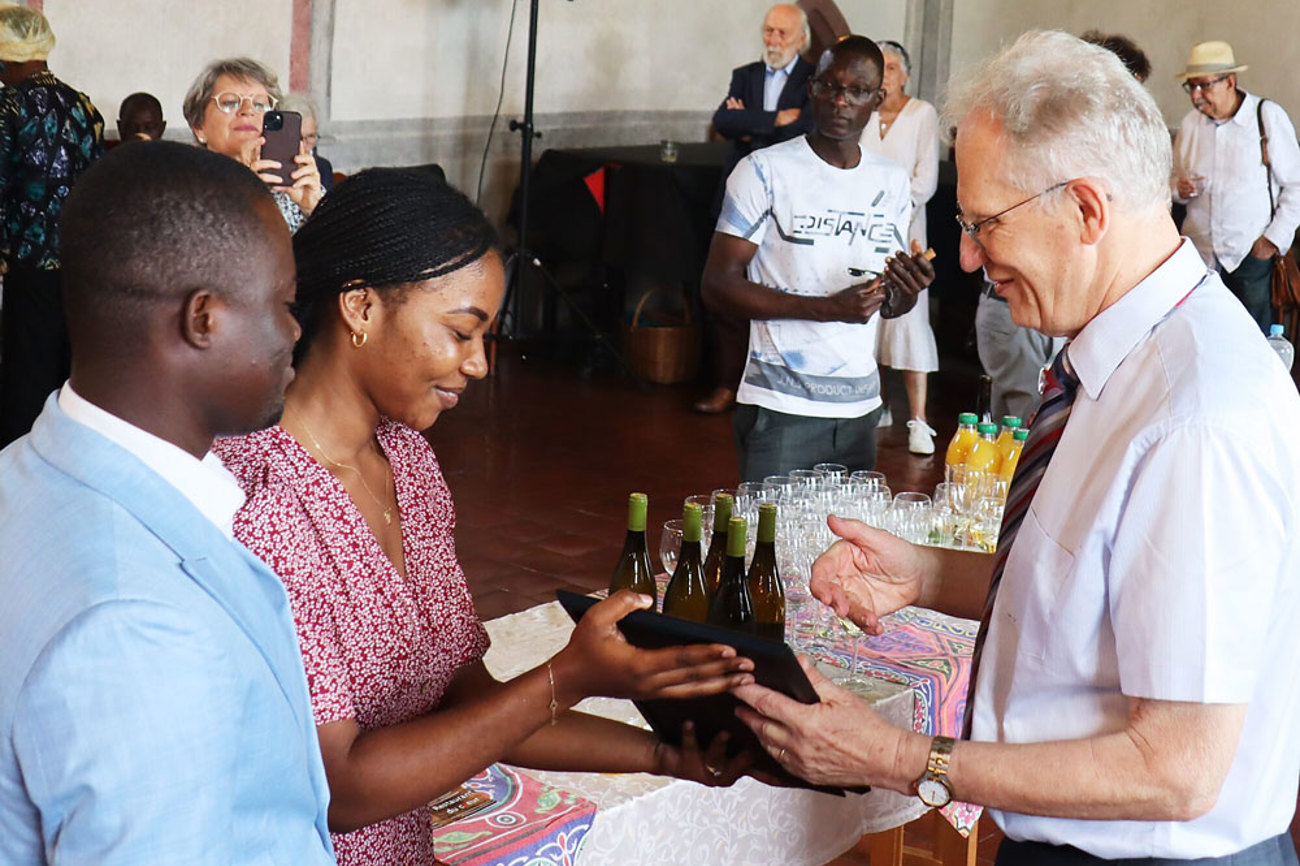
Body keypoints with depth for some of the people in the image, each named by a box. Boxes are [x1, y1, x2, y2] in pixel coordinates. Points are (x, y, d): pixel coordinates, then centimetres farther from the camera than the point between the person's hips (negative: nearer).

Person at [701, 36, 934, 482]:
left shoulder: (893, 182, 10)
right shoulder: (766, 170, -6)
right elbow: (717, 284, -12)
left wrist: (909, 289, -8)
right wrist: (828, 308, -20)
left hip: (860, 408, 5)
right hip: (781, 408, -5)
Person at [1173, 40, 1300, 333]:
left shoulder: (1268, 116, -4)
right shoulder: (1190, 123, 8)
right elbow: (1175, 179, 20)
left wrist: (1275, 238, -9)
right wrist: (1180, 189, -5)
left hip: (1252, 254, -3)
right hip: (1200, 253, 3)